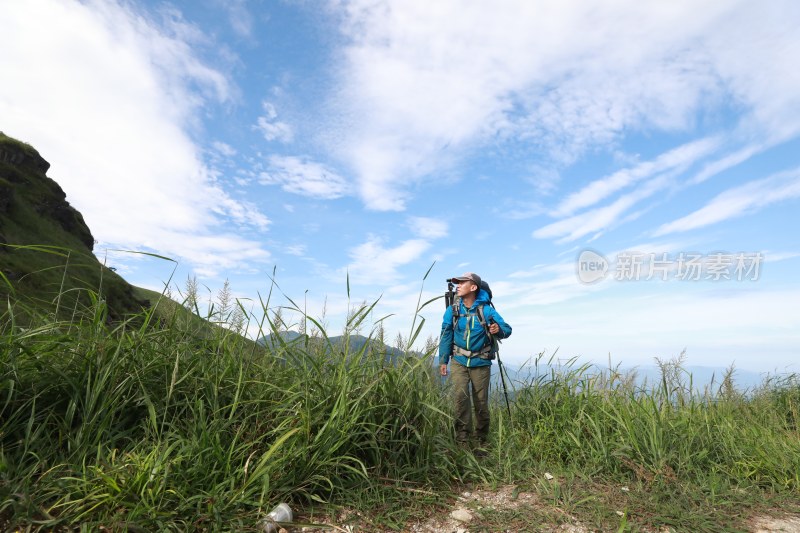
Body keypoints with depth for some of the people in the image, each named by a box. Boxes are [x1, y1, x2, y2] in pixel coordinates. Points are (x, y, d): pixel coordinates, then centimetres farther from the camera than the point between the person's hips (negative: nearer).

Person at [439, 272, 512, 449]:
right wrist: (443, 361, 2)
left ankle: (482, 441, 26)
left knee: (481, 402, 7)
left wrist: (499, 330, -30)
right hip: (459, 361, 1)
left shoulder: (486, 310, -9)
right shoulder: (452, 310, -4)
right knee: (460, 395, -16)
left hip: (481, 363, 0)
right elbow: (446, 336, 1)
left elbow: (507, 329, -7)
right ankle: (462, 439, -3)